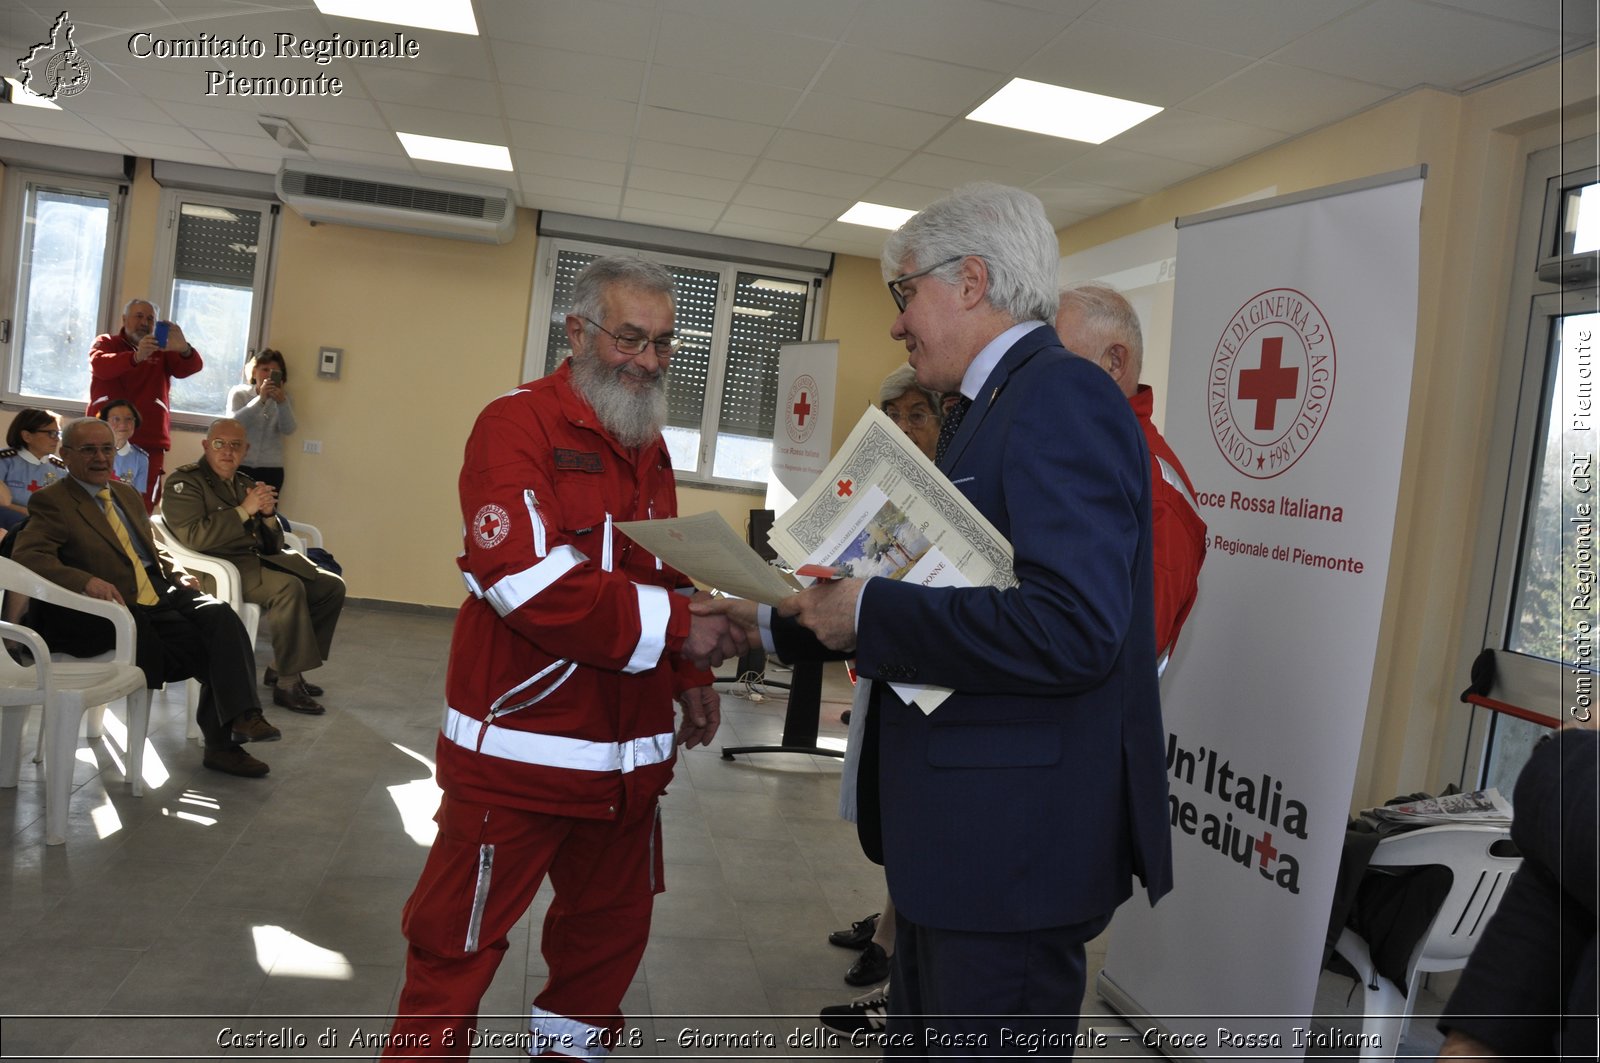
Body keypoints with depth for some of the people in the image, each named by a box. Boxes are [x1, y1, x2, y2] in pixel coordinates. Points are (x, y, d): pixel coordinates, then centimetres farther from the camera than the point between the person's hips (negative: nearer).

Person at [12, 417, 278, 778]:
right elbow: (26, 555, -17)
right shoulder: (52, 502, -1)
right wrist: (86, 580, -34)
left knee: (220, 616, -24)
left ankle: (240, 717, -30)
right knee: (209, 645, -25)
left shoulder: (126, 493, 23)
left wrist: (176, 571, 9)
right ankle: (222, 740, -7)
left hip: (161, 592, 6)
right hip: (124, 607, -6)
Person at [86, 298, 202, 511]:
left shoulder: (163, 351, 12)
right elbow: (100, 365, -15)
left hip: (149, 443, 1)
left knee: (143, 508, 0)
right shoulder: (105, 342, 8)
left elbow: (193, 367, -6)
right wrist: (136, 356, -33)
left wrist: (184, 350, -30)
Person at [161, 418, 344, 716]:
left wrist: (268, 515, -4)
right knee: (289, 588, -31)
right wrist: (244, 510, -19)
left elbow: (272, 545, 16)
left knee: (332, 586, -2)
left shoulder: (244, 483, 18)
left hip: (259, 559, 8)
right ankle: (287, 684, -21)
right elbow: (194, 536, -20)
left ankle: (281, 668, 7)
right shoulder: (184, 482, -3)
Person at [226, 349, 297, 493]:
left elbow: (288, 429, -7)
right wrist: (261, 399, -23)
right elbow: (234, 423, -13)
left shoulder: (283, 397, 9)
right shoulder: (239, 392, 4)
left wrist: (282, 401, -24)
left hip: (271, 469, 1)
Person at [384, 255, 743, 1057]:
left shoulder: (650, 446, 12)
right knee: (460, 939, 7)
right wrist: (676, 625, -22)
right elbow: (524, 578, -24)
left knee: (611, 929, 20)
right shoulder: (517, 424, -12)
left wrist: (690, 675, 9)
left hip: (628, 749, 7)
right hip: (520, 743, -7)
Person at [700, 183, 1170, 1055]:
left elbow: (1072, 628, -30)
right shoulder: (990, 407, 13)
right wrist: (776, 619, 17)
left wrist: (869, 614, -21)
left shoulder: (1062, 400, -18)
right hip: (954, 835, 10)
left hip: (1013, 847, -10)